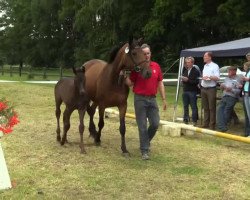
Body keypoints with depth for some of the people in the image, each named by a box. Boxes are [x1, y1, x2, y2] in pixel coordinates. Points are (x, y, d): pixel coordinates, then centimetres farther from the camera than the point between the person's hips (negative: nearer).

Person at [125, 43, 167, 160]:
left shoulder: (156, 66, 5)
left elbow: (160, 83, 9)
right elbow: (130, 83, 0)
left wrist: (164, 99, 7)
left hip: (152, 99, 3)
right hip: (140, 99, -3)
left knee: (155, 124, 5)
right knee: (142, 126, 0)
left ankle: (146, 140, 32)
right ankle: (144, 150, 9)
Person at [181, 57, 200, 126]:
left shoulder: (196, 71, -7)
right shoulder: (185, 71, 13)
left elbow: (196, 82, -16)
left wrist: (188, 80, -20)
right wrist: (183, 79, -1)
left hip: (192, 92, -7)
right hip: (185, 91, 7)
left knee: (193, 107, -2)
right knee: (185, 106, 11)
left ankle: (194, 121, 3)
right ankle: (185, 119, 20)